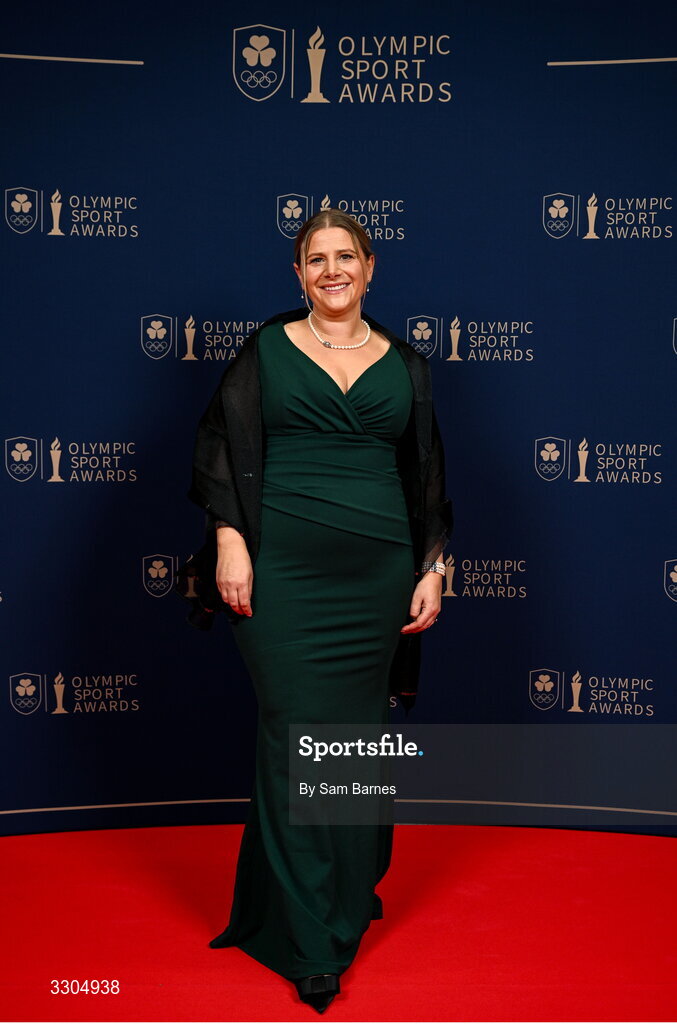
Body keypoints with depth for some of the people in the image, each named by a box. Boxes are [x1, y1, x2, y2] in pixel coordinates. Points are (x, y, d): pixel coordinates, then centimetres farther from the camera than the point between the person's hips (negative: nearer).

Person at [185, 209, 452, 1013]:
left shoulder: (404, 366, 12)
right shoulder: (267, 351, 6)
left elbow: (427, 474, 13)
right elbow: (223, 444, 1)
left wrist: (433, 568, 6)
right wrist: (230, 540, -10)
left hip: (376, 574, 3)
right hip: (285, 567, -2)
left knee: (360, 736, 11)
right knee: (296, 738, -3)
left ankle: (352, 894, 32)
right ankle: (308, 942, 7)